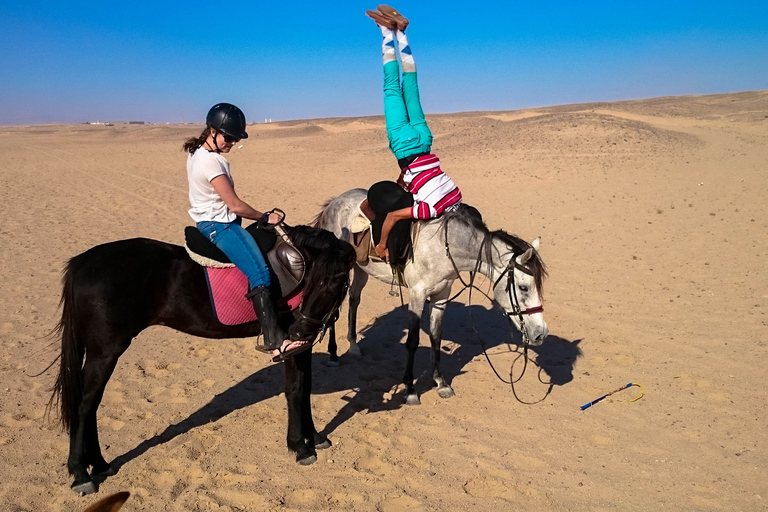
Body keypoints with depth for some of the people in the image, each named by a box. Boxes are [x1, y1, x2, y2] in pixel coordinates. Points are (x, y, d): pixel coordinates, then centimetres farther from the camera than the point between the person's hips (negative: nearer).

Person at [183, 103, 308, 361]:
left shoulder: (197, 153, 12)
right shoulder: (211, 161, -19)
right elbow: (235, 205, -19)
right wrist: (265, 217, -6)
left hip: (213, 222, 11)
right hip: (219, 226, -11)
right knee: (260, 273, -27)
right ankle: (274, 341, -35)